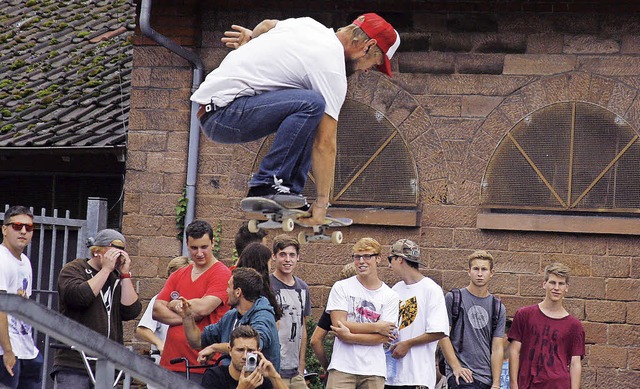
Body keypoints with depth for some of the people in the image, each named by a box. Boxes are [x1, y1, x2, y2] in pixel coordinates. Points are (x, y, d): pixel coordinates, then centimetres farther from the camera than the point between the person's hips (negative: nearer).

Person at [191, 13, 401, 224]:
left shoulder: (309, 24, 12)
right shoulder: (332, 70, -13)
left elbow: (267, 24, 35)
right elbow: (325, 145, -13)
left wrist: (251, 36, 54)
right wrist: (321, 204, -11)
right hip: (223, 112, -10)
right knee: (312, 104, -27)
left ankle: (290, 191, 8)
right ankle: (265, 184, -20)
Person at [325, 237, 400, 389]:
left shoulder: (391, 297, 6)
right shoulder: (341, 287, 4)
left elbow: (384, 337, -3)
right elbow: (339, 324, -6)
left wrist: (350, 336, -13)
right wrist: (376, 326, -6)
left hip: (374, 371, 1)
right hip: (342, 368, -1)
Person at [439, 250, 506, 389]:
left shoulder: (498, 308, 13)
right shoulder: (453, 298, 3)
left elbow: (497, 348, 9)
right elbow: (442, 335, -1)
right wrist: (456, 367, -10)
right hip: (462, 376, -5)